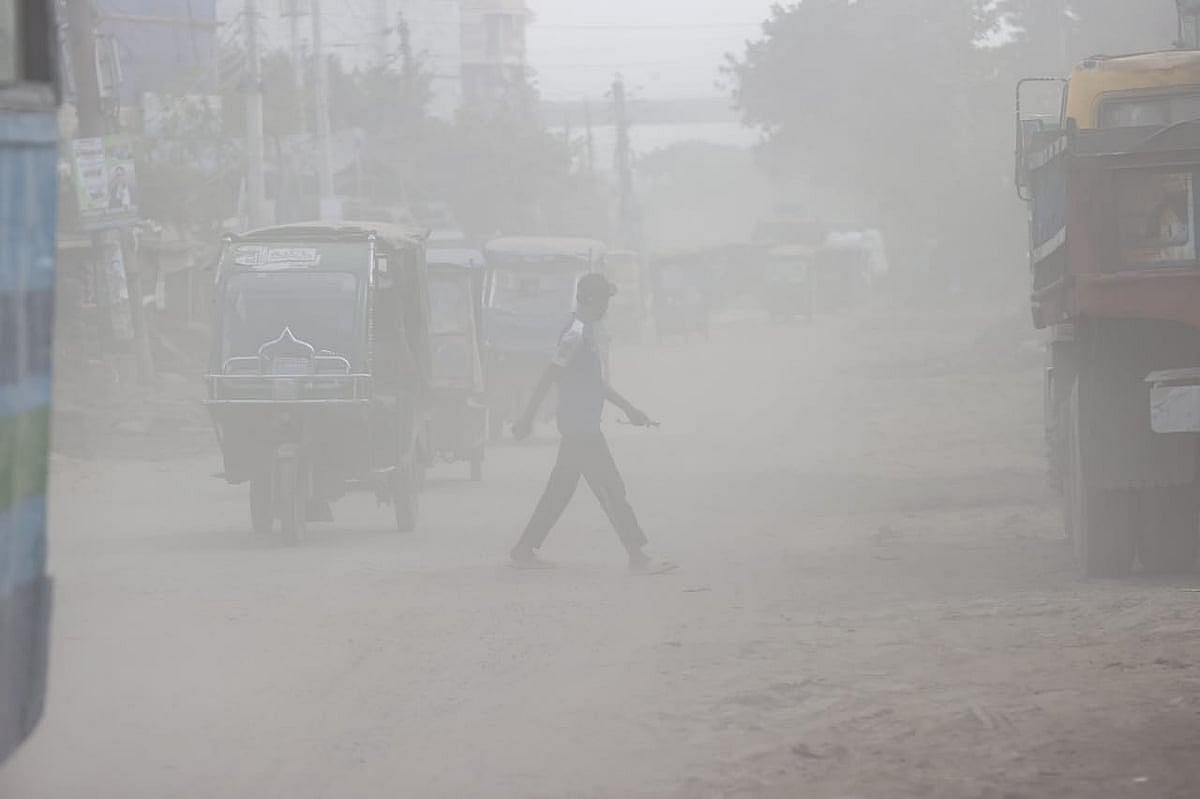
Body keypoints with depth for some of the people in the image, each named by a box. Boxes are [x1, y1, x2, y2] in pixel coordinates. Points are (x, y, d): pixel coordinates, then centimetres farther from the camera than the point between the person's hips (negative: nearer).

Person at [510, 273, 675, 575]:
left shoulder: (586, 333, 15)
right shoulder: (576, 334, -17)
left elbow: (597, 381, 25)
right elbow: (549, 377, -18)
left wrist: (629, 409, 26)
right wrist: (527, 418, -19)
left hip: (580, 428, 10)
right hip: (581, 428, -10)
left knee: (559, 492, 12)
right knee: (611, 490, -8)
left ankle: (524, 551, 15)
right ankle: (637, 557, -7)